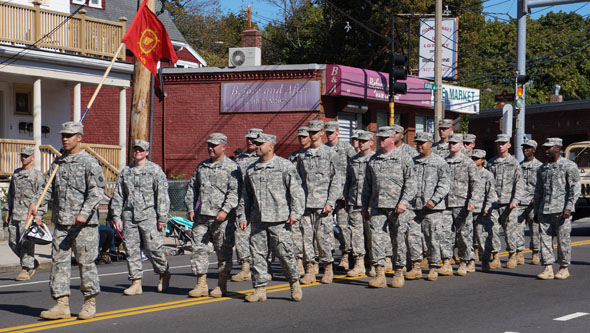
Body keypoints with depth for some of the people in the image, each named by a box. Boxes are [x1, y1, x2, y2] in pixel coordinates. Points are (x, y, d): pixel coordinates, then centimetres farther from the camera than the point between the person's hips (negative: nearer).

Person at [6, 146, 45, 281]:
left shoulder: (37, 175, -2)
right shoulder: (16, 173, 17)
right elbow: (10, 194, 23)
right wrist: (8, 211, 16)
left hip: (28, 214, -7)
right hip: (15, 214, 7)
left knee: (26, 242, -8)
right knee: (13, 242, 6)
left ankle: (26, 270, -3)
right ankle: (32, 263, 22)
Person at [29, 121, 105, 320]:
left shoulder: (89, 162, -5)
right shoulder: (57, 163, 15)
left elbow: (97, 191, -13)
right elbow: (49, 189, 17)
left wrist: (84, 213, -25)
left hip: (84, 223, -6)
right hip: (60, 222, 6)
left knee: (86, 262, -1)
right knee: (59, 261, 1)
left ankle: (90, 303, 11)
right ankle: (62, 304, 3)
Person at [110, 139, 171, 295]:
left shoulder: (155, 170, 1)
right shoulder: (125, 171, 14)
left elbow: (162, 195, -4)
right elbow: (118, 195, 16)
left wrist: (162, 218, -10)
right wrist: (116, 217, 8)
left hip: (149, 215, -5)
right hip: (129, 216, 5)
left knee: (152, 248, -6)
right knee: (131, 250, 1)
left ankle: (164, 273, 19)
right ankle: (136, 283, 5)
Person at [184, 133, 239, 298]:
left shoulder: (231, 167, -3)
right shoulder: (201, 166, 16)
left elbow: (235, 192, -10)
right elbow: (192, 188, 20)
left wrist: (225, 210, -20)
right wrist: (191, 208, 10)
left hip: (221, 218, -5)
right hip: (201, 216, 5)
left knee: (223, 252, 2)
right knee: (199, 249, 1)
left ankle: (222, 285, 11)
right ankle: (201, 285, 5)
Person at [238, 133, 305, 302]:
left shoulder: (285, 166, 0)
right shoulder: (251, 170, 15)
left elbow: (296, 191, -2)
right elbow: (245, 196, 21)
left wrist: (295, 213, -10)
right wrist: (243, 216, 13)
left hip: (279, 220, -5)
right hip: (257, 220, 5)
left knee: (285, 253, -5)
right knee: (258, 254, 2)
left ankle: (294, 283, 15)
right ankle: (260, 288, 7)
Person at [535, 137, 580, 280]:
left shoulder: (569, 166, -1)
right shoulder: (542, 168, 17)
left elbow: (575, 188, -6)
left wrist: (568, 208, -15)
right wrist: (536, 210, 16)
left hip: (561, 211, -5)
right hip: (544, 211, 5)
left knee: (563, 240, -1)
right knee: (545, 239, -1)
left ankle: (564, 268, 10)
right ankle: (548, 269, 1)